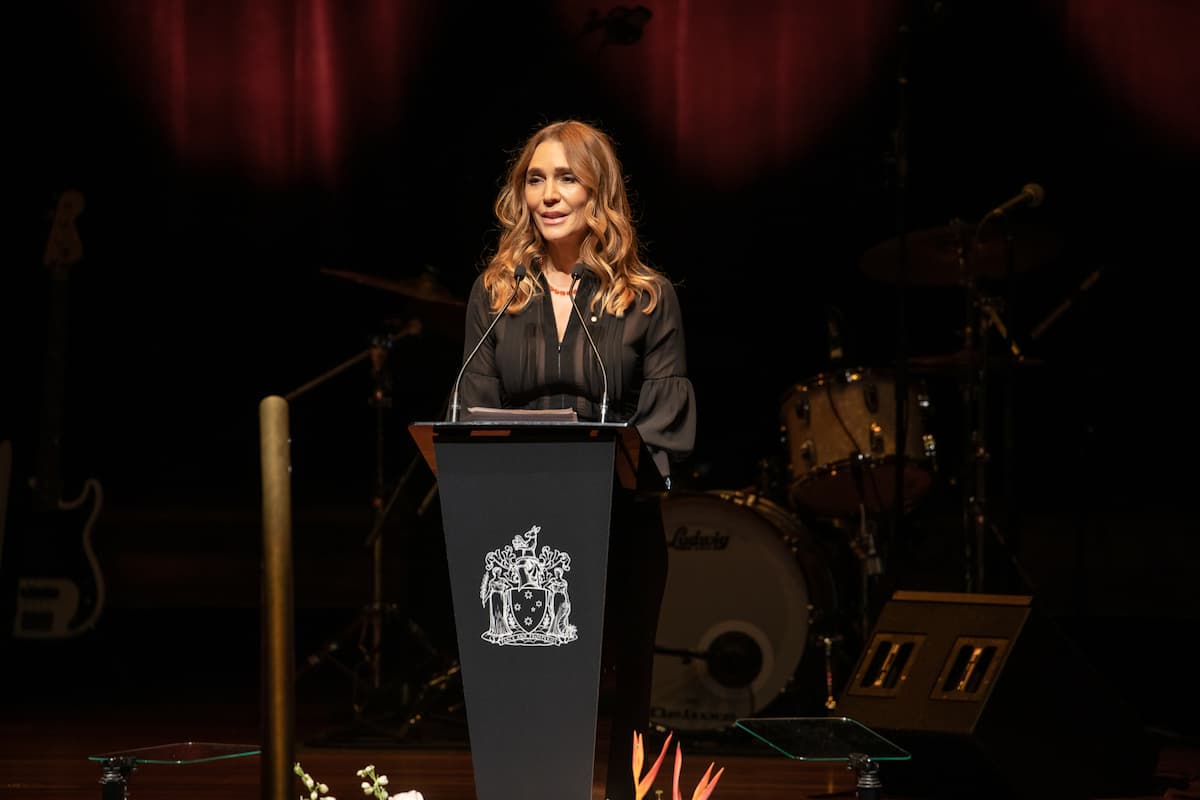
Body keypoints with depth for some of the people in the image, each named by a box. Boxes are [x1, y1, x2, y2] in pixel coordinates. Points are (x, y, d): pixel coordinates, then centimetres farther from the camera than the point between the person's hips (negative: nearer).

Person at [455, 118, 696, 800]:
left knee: (624, 693, 5)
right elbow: (473, 416, 6)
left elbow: (667, 421, -1)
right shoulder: (496, 293, 9)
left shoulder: (648, 297, 3)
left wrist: (616, 478, -19)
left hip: (621, 526, -1)